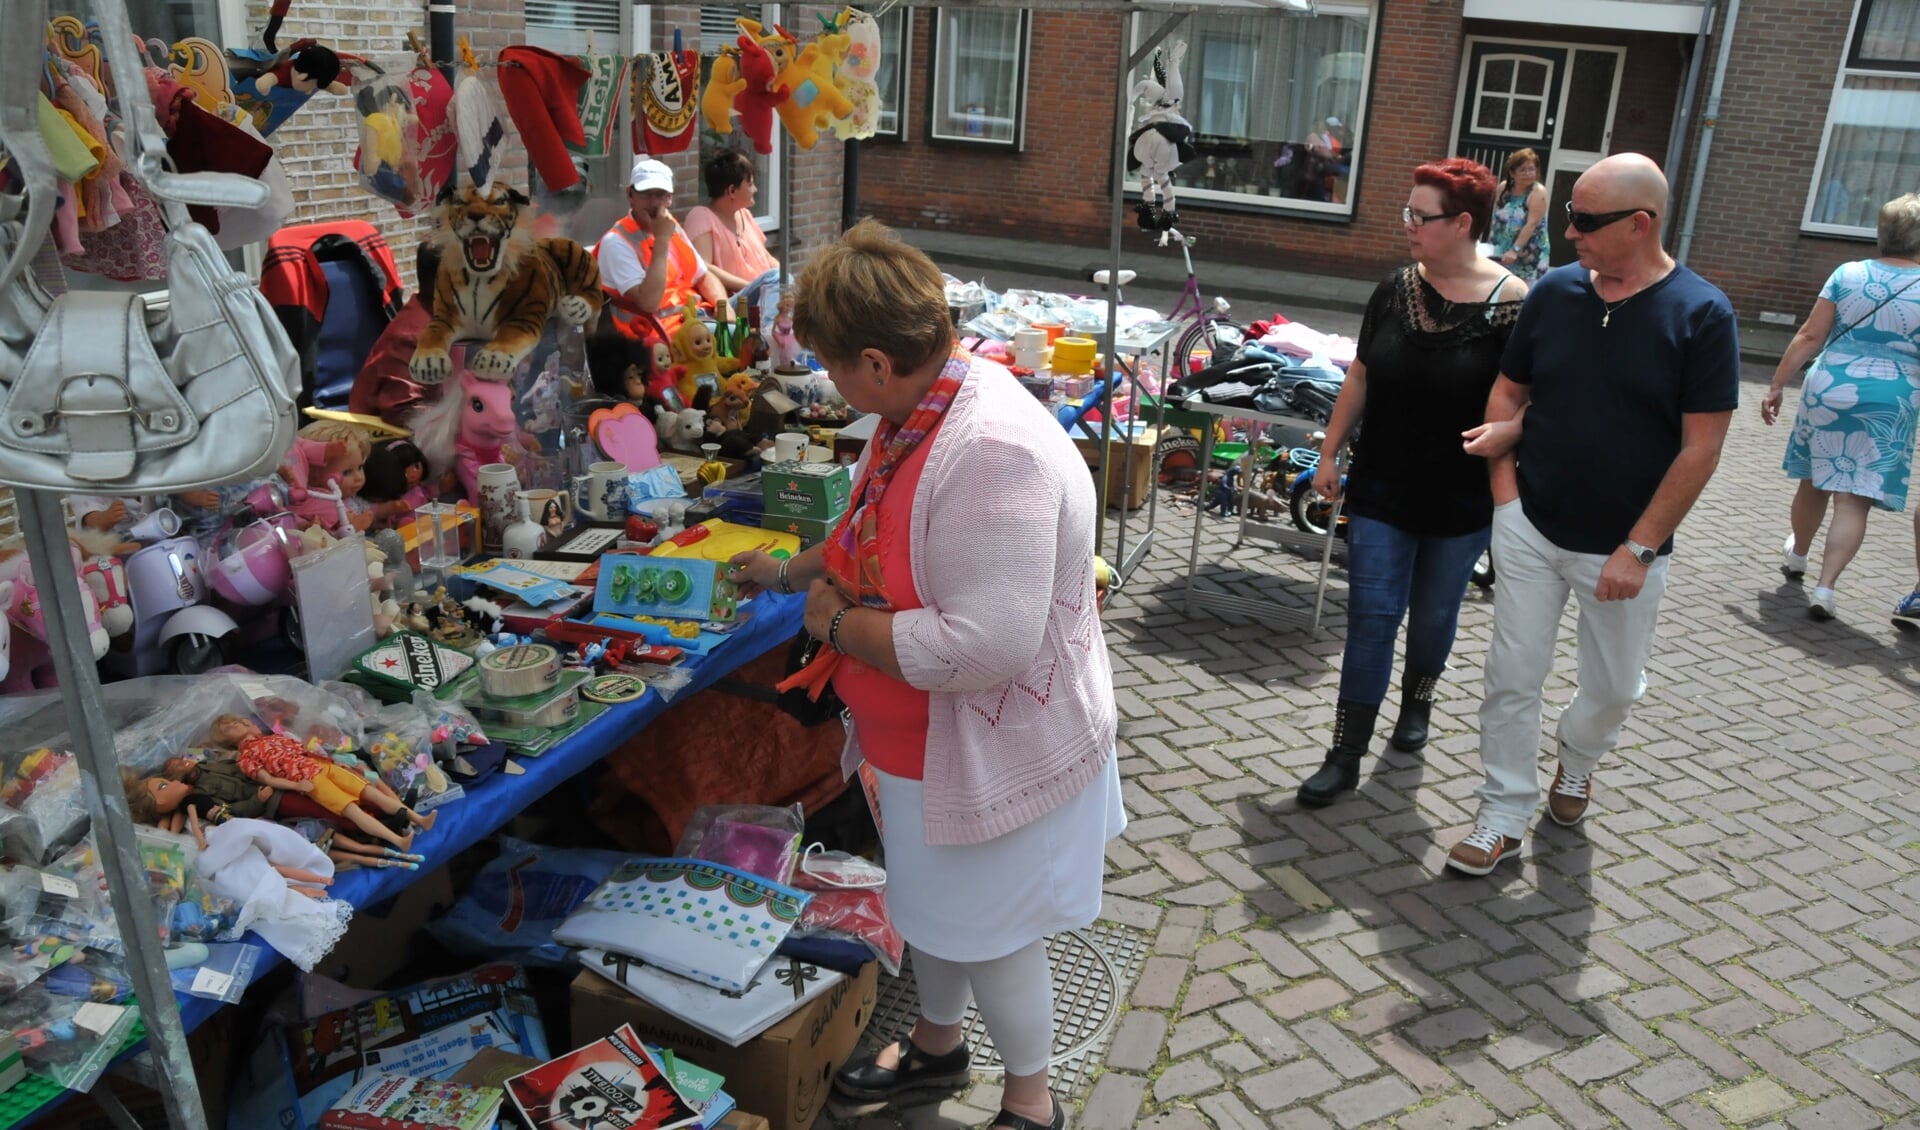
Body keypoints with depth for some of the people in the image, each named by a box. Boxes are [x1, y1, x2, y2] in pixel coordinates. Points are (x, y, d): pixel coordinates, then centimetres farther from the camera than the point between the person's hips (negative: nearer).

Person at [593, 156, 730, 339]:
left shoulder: (672, 226, 14)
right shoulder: (617, 242, -10)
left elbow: (704, 276, 21)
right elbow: (649, 303, -22)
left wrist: (723, 305, -2)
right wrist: (662, 240, -19)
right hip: (663, 330, -8)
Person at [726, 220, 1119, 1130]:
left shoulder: (991, 452, -34)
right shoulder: (914, 410, -3)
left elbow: (986, 647, -38)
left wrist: (838, 621, -26)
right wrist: (790, 574, 19)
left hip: (991, 747, -8)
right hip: (919, 737, 9)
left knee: (988, 931, 13)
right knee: (930, 901, 27)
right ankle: (936, 1045, 54)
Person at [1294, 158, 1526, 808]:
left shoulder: (1511, 304, -13)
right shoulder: (1395, 291, 0)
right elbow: (1360, 380, 7)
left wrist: (1505, 429, -29)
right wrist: (1330, 454, 6)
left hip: (1461, 502, -2)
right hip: (1382, 491, 2)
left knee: (1433, 614, 16)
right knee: (1371, 617, 2)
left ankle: (1416, 704, 44)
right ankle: (1346, 757, 7)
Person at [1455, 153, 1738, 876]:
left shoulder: (1701, 314, -12)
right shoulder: (1554, 291, -2)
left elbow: (1701, 447, -12)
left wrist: (1639, 548, -15)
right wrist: (1505, 491, -2)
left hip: (1624, 548, -2)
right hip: (1530, 530, 2)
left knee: (1615, 686, 14)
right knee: (1512, 678, 3)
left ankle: (1576, 762, 45)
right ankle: (1503, 821, 17)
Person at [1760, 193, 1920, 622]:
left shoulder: (1847, 274, -1)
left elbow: (1810, 336, -3)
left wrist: (1776, 385, 3)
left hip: (1829, 390, 2)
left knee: (1814, 482, 19)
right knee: (1854, 499, -2)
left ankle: (1797, 556, 40)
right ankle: (1825, 588, -8)